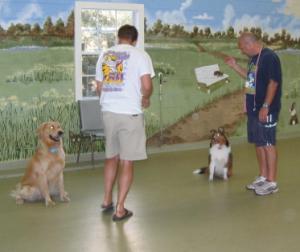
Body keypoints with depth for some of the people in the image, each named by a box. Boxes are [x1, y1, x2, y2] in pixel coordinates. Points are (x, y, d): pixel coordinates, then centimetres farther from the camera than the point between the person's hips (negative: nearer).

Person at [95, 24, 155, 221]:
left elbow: (99, 87, 14)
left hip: (108, 112, 5)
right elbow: (147, 86, -15)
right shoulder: (139, 55, -4)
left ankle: (107, 200, 29)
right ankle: (120, 209, 6)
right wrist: (145, 100, 6)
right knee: (127, 162, 3)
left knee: (112, 157, 21)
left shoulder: (104, 55, 10)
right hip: (130, 113, -5)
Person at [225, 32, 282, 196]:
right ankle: (263, 177, 24)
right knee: (259, 143, 14)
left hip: (266, 110, -9)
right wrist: (235, 66, 16)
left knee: (268, 144, -4)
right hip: (253, 109, 9)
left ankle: (271, 182, 2)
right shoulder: (253, 59, 13)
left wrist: (266, 106, -22)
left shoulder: (269, 57, -15)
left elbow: (273, 83, -19)